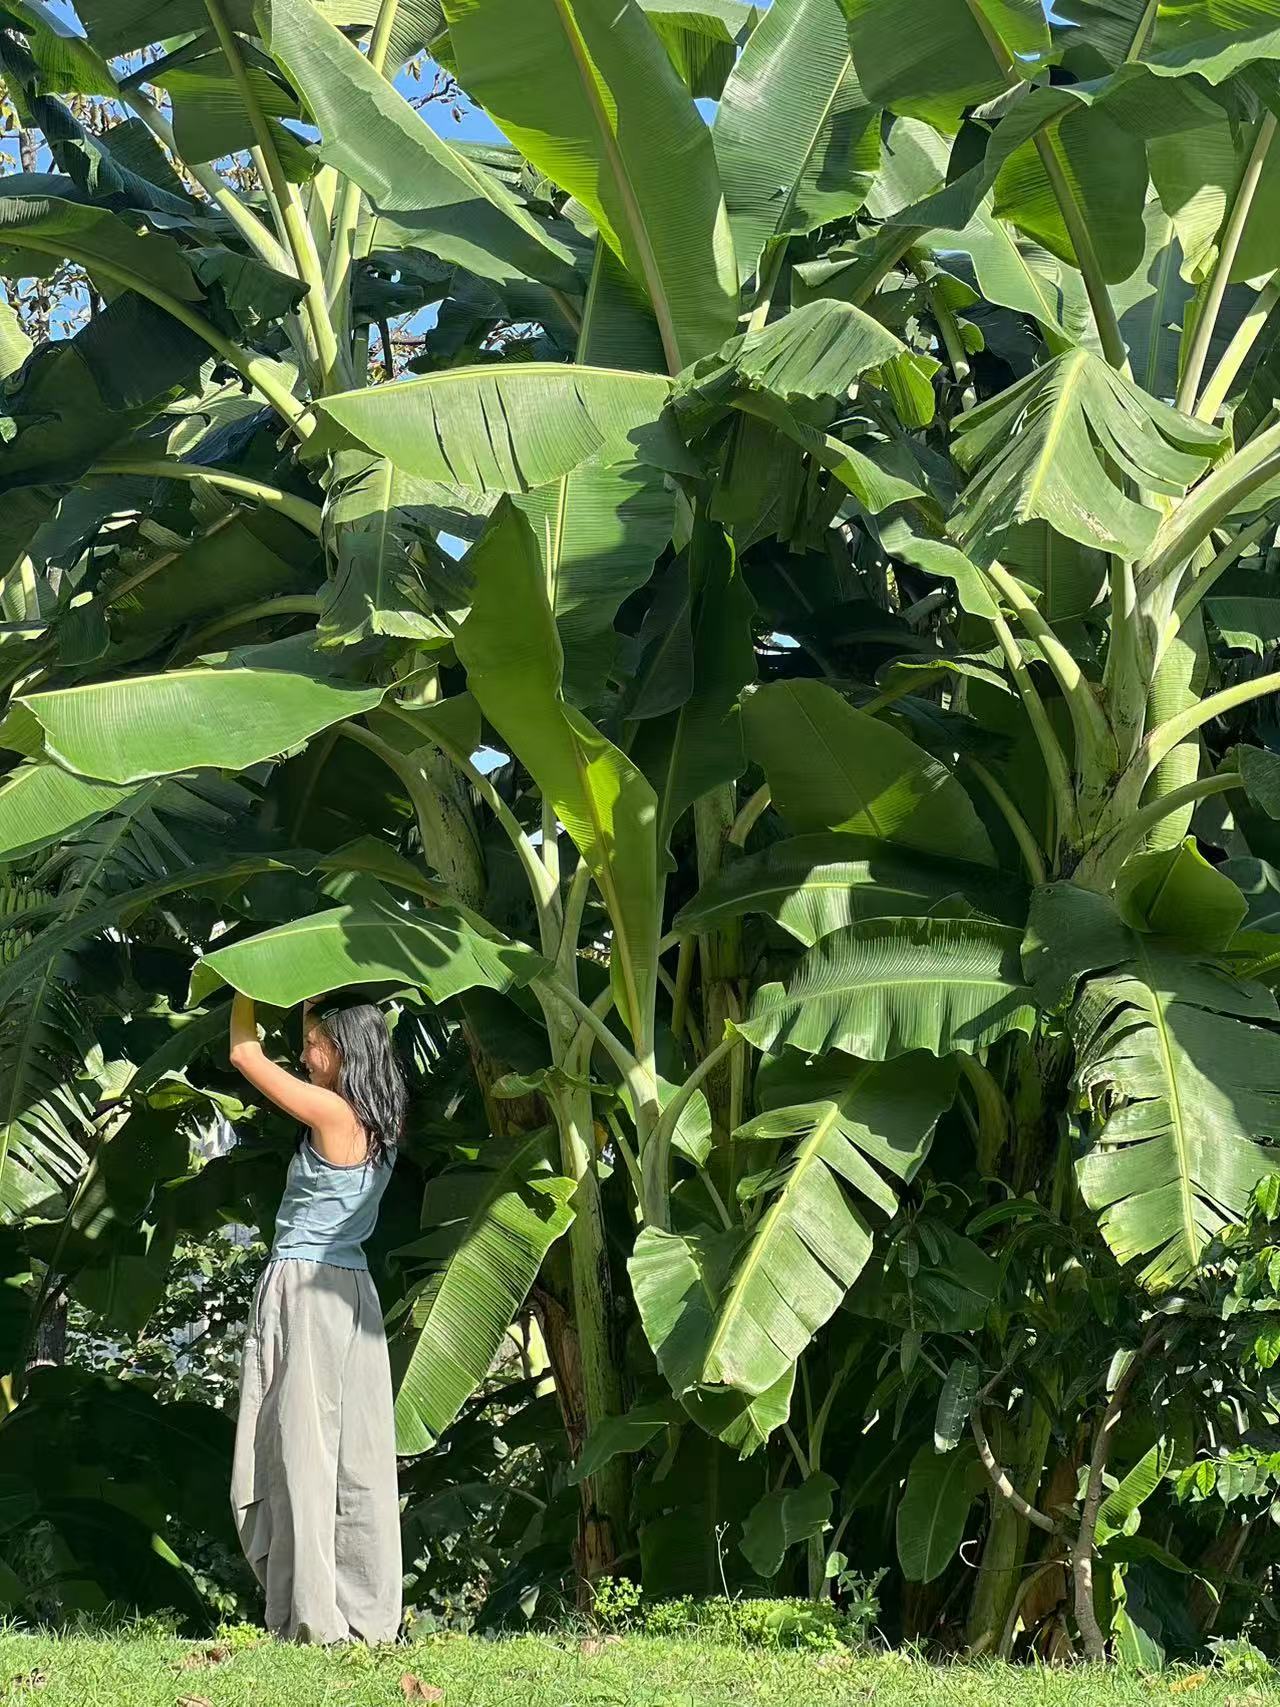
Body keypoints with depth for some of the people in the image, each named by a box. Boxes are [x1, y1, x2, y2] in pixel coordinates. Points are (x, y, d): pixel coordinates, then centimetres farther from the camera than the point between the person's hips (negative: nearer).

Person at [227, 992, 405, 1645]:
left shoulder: (332, 1113, -14)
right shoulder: (383, 1121, 9)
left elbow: (245, 1053, -5)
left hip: (304, 1290, -8)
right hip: (354, 1291, 8)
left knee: (300, 1454, -6)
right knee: (356, 1456, 8)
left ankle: (314, 1621, -7)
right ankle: (367, 1617, 10)